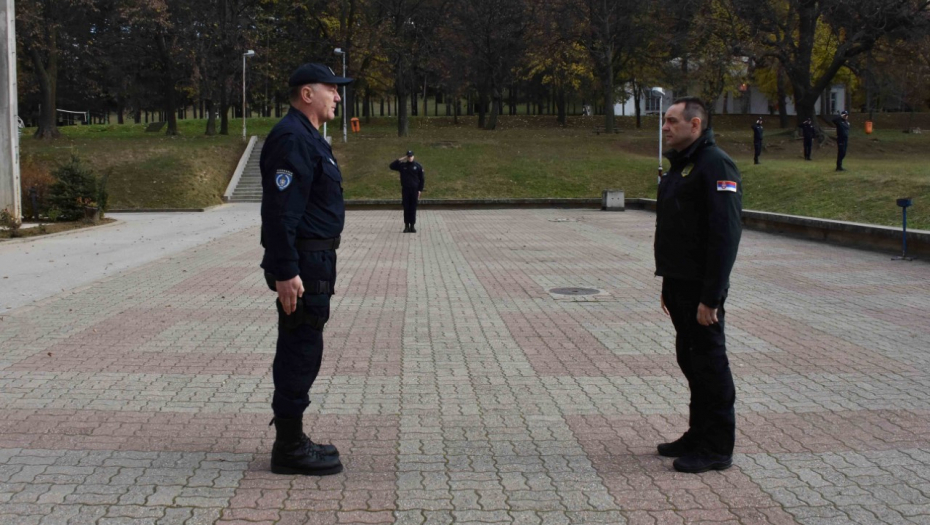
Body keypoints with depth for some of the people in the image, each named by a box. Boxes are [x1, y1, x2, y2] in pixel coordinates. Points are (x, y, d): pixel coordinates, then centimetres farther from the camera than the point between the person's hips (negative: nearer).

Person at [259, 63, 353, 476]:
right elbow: (281, 211, -24)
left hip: (313, 263, 11)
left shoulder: (309, 139, 18)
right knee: (301, 352, -5)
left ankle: (292, 439, 26)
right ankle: (289, 448, 4)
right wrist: (285, 272, -26)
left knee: (300, 352, 15)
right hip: (301, 267, -11)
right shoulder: (292, 139, -17)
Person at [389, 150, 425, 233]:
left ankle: (412, 226, 7)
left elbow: (422, 179, 4)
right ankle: (406, 226, 7)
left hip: (414, 190, -1)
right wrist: (399, 160, -6)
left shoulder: (418, 166, 2)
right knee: (406, 209, 2)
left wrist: (420, 190, -2)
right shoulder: (402, 165, 5)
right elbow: (391, 166, 1)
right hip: (405, 190, 1)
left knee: (413, 209, 2)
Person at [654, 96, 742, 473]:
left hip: (701, 288, -10)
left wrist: (710, 297, -24)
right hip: (679, 283, 10)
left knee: (709, 363, -2)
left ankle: (717, 449, 8)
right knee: (690, 359, 16)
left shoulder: (715, 166, -16)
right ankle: (699, 435, 27)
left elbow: (725, 235, -22)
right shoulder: (681, 164, 15)